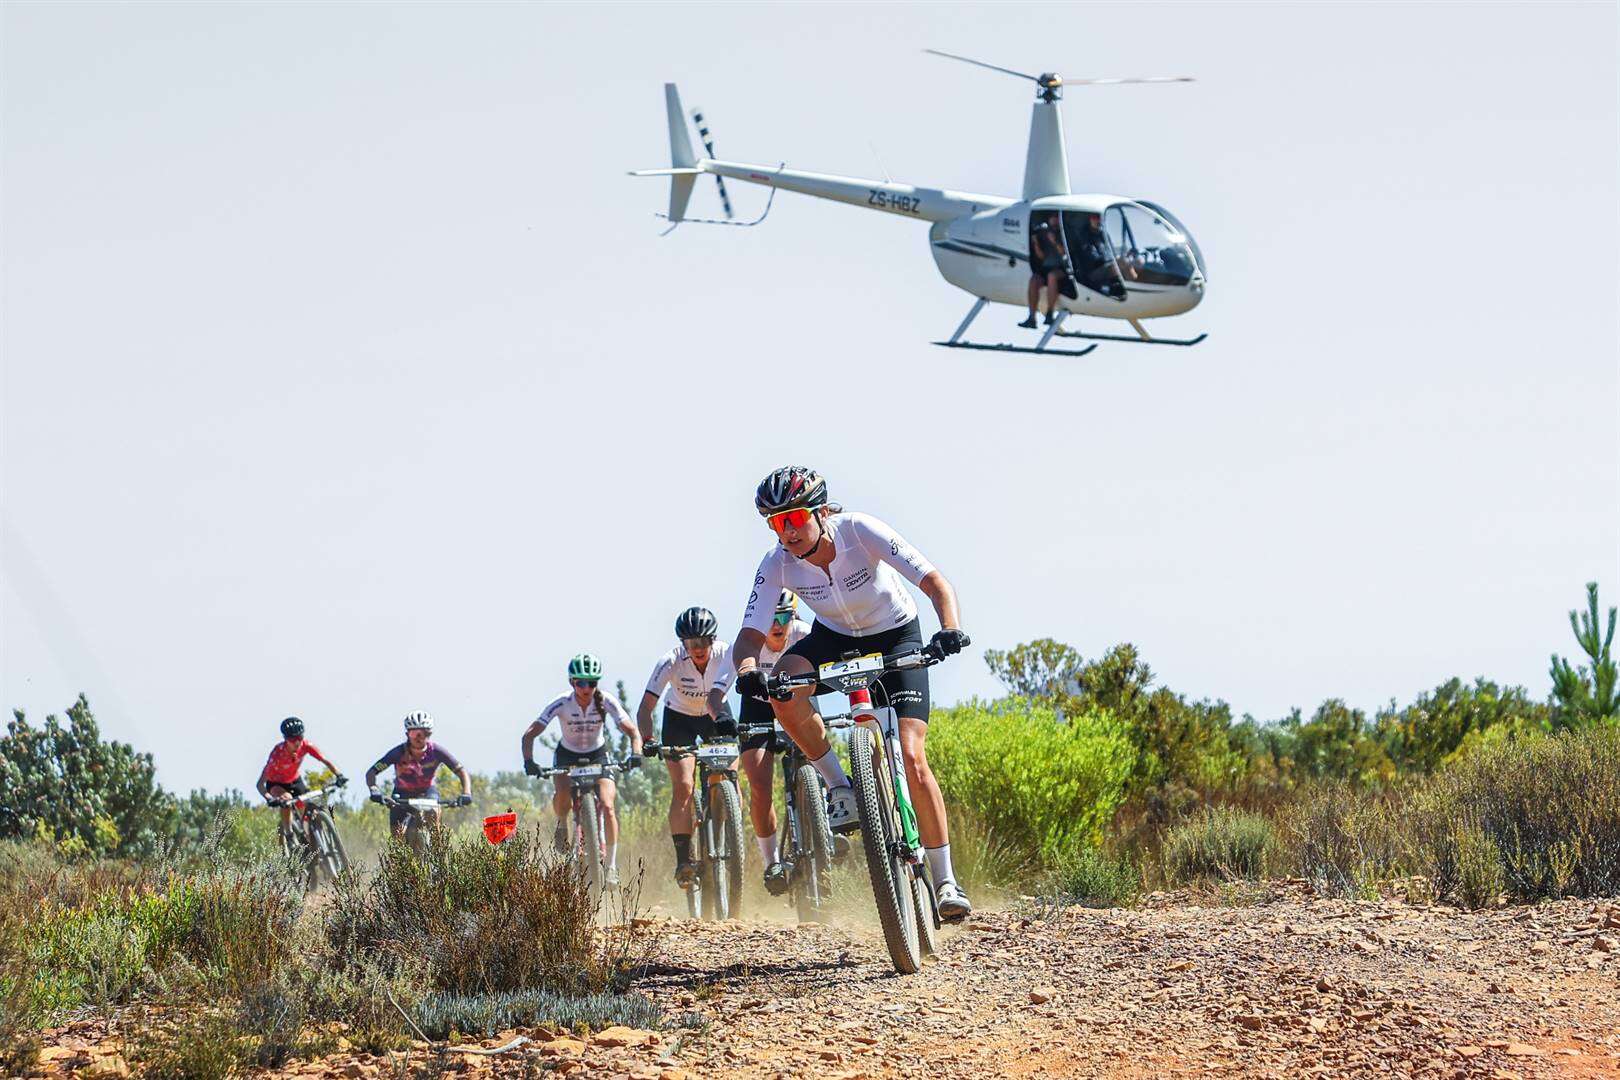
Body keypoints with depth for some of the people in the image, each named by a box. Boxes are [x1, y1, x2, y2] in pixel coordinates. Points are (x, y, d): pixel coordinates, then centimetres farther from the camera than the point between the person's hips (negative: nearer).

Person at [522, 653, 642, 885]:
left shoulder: (605, 702, -22)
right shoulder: (562, 704, -24)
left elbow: (632, 731, -24)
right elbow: (530, 734, -26)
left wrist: (636, 754, -44)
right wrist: (529, 761, -42)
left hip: (597, 755, 0)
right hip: (567, 755, 0)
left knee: (608, 806, -21)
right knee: (562, 794, -32)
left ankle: (612, 866, -9)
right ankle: (562, 824, 2)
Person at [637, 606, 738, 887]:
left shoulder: (726, 654, -27)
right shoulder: (671, 661, -28)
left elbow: (715, 696, -40)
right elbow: (646, 707, -32)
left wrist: (723, 719, -61)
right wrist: (647, 740, -48)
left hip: (715, 717, 1)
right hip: (679, 719, -1)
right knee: (683, 788, -18)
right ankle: (683, 860, -19)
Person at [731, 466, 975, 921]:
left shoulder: (861, 531, -30)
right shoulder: (777, 565, -21)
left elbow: (935, 583, -32)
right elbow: (751, 634, -23)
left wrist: (950, 629, -52)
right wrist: (747, 670, -46)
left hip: (896, 636, -3)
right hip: (834, 638, 3)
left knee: (911, 757, -18)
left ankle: (945, 880, -10)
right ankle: (841, 790, -15)